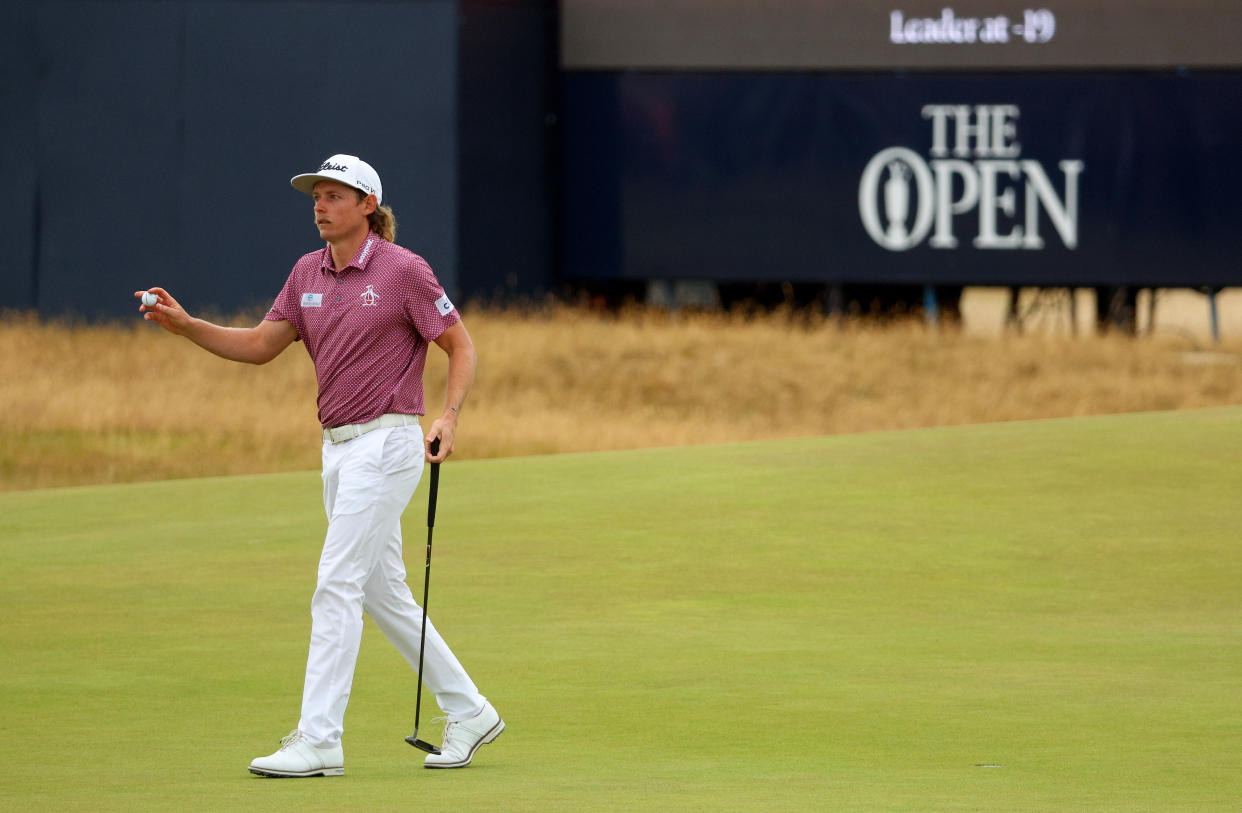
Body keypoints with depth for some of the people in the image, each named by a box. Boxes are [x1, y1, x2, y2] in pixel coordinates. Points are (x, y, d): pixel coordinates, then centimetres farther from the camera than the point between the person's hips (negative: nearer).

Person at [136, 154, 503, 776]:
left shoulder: (403, 270, -9)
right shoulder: (308, 272, 10)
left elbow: (461, 346, -4)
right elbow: (260, 346, 10)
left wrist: (448, 417, -18)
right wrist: (186, 326, -3)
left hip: (386, 440, -8)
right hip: (339, 446, 8)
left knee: (336, 586, -13)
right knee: (383, 593, 12)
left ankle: (318, 741, -14)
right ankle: (467, 712, 23)